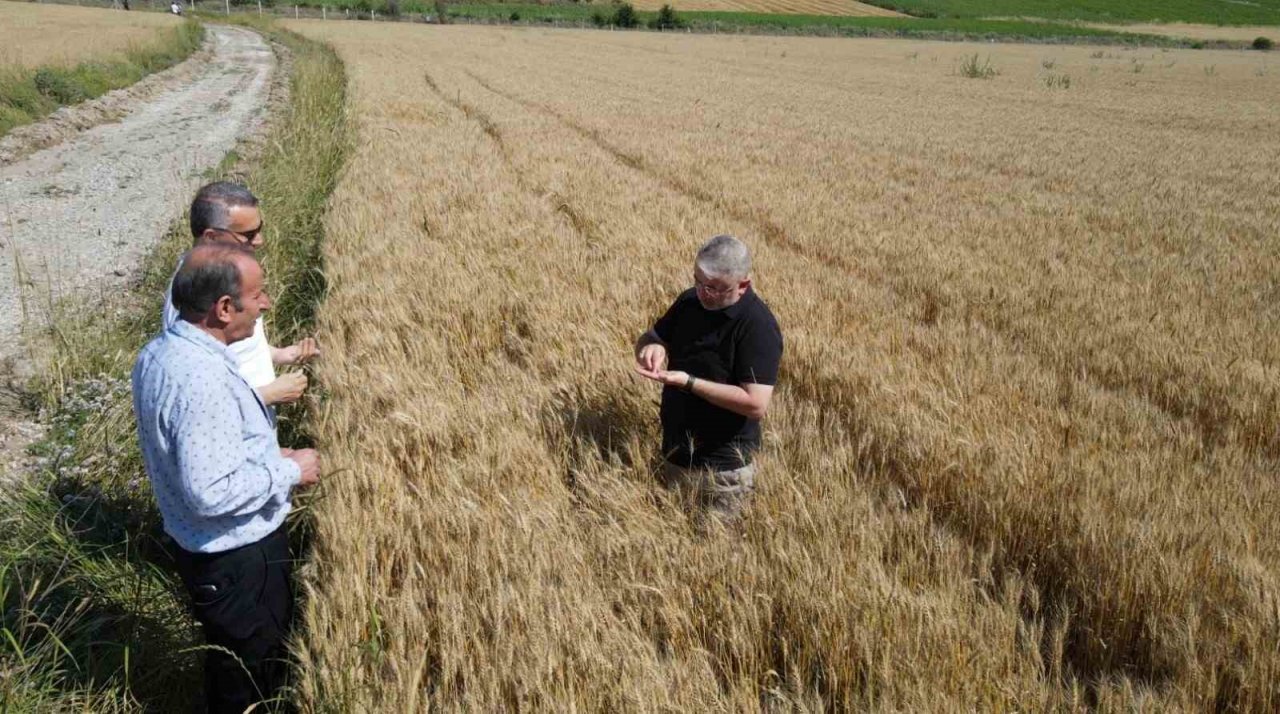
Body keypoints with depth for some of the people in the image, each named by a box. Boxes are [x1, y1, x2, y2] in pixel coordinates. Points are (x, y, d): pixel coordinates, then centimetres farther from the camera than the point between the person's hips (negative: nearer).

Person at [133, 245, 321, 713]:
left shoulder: (160, 352, 0)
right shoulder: (203, 381, -32)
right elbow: (212, 492, -33)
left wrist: (266, 455, 8)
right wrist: (289, 470, -19)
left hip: (201, 545, 9)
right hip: (236, 557, -9)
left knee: (233, 660, 28)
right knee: (252, 675, 13)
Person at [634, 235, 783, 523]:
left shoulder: (758, 327, -21)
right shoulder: (690, 300, 0)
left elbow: (756, 404, -27)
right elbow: (651, 337, 12)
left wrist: (687, 382, -28)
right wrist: (651, 345, -13)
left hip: (721, 470, -7)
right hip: (674, 456, 7)